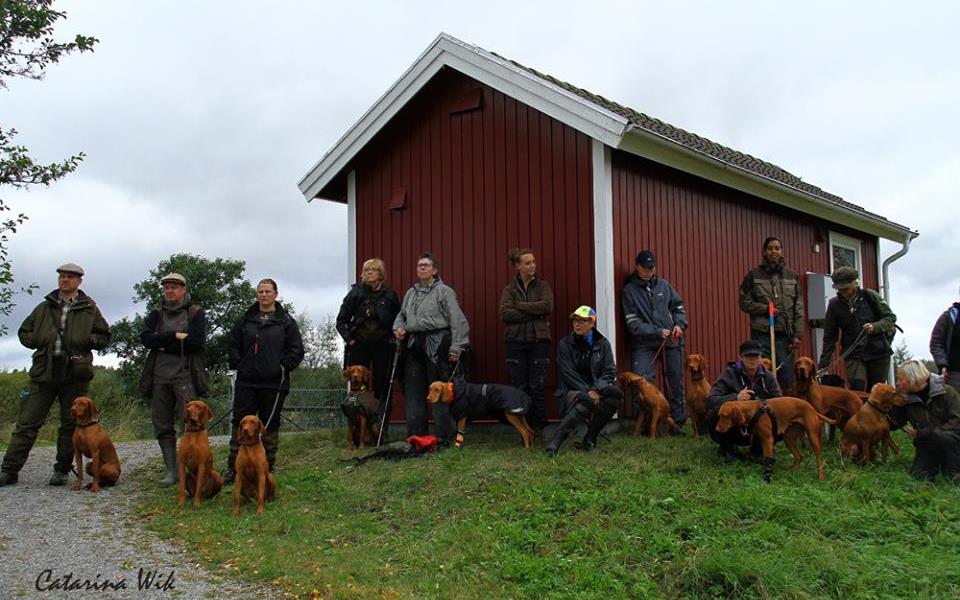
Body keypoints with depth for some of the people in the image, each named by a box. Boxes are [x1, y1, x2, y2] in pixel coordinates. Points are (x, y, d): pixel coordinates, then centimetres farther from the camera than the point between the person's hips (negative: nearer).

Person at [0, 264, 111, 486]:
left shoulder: (89, 309, 9)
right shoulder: (45, 307, 14)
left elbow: (104, 337, 11)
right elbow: (24, 332, 21)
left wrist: (87, 339, -7)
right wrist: (37, 340, 1)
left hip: (75, 373, -1)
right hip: (44, 371, 1)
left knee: (70, 424, 4)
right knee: (27, 421, -1)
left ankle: (62, 471, 14)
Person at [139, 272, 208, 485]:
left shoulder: (196, 313, 6)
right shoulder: (156, 314, 17)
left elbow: (196, 342, -10)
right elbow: (145, 338, -2)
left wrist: (163, 345, -5)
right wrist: (175, 336, -11)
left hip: (185, 376, -4)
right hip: (159, 377, 4)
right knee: (162, 426, 4)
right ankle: (171, 471, 11)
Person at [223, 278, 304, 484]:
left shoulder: (286, 321, 2)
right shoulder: (246, 320, 10)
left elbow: (297, 349, 1)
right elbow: (232, 345, 15)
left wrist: (283, 368, -7)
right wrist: (238, 365, 3)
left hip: (274, 383, -2)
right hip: (246, 382, 2)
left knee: (270, 426, 5)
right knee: (240, 423, 2)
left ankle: (268, 468, 15)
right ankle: (233, 467, 8)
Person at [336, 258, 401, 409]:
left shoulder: (390, 295, 5)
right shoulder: (356, 292, 3)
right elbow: (341, 321, 6)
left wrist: (393, 337, 1)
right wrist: (349, 338, -3)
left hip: (383, 345, 0)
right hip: (359, 345, 0)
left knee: (382, 384, -1)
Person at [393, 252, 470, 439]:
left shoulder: (444, 291, -1)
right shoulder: (410, 293, 19)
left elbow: (457, 320, -7)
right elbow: (401, 315, 31)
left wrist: (456, 348, -12)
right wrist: (398, 328, 8)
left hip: (436, 345, -6)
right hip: (413, 345, 7)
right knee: (413, 391, 7)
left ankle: (444, 436, 3)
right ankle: (415, 436, 14)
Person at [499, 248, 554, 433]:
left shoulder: (543, 286, 9)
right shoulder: (510, 289, 8)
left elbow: (547, 306, -10)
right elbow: (505, 313, -7)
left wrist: (520, 306, -8)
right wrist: (534, 312, -10)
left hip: (539, 340, 0)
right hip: (516, 341, 1)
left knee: (537, 388, -3)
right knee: (520, 388, -1)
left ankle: (539, 427, 5)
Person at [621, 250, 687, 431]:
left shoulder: (663, 284, 10)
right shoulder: (628, 290, 1)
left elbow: (678, 306, 19)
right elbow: (633, 323, -5)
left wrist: (679, 324, -1)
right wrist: (657, 332, -12)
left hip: (671, 342, 3)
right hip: (644, 344, -3)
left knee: (675, 382, 6)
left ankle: (678, 422, 16)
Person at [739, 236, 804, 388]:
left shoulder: (791, 276, 10)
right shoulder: (754, 275, 2)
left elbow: (798, 308, 8)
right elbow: (744, 302, 3)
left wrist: (798, 335, 0)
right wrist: (766, 309, -10)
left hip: (785, 335, 3)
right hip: (762, 334, -2)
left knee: (787, 380, 2)